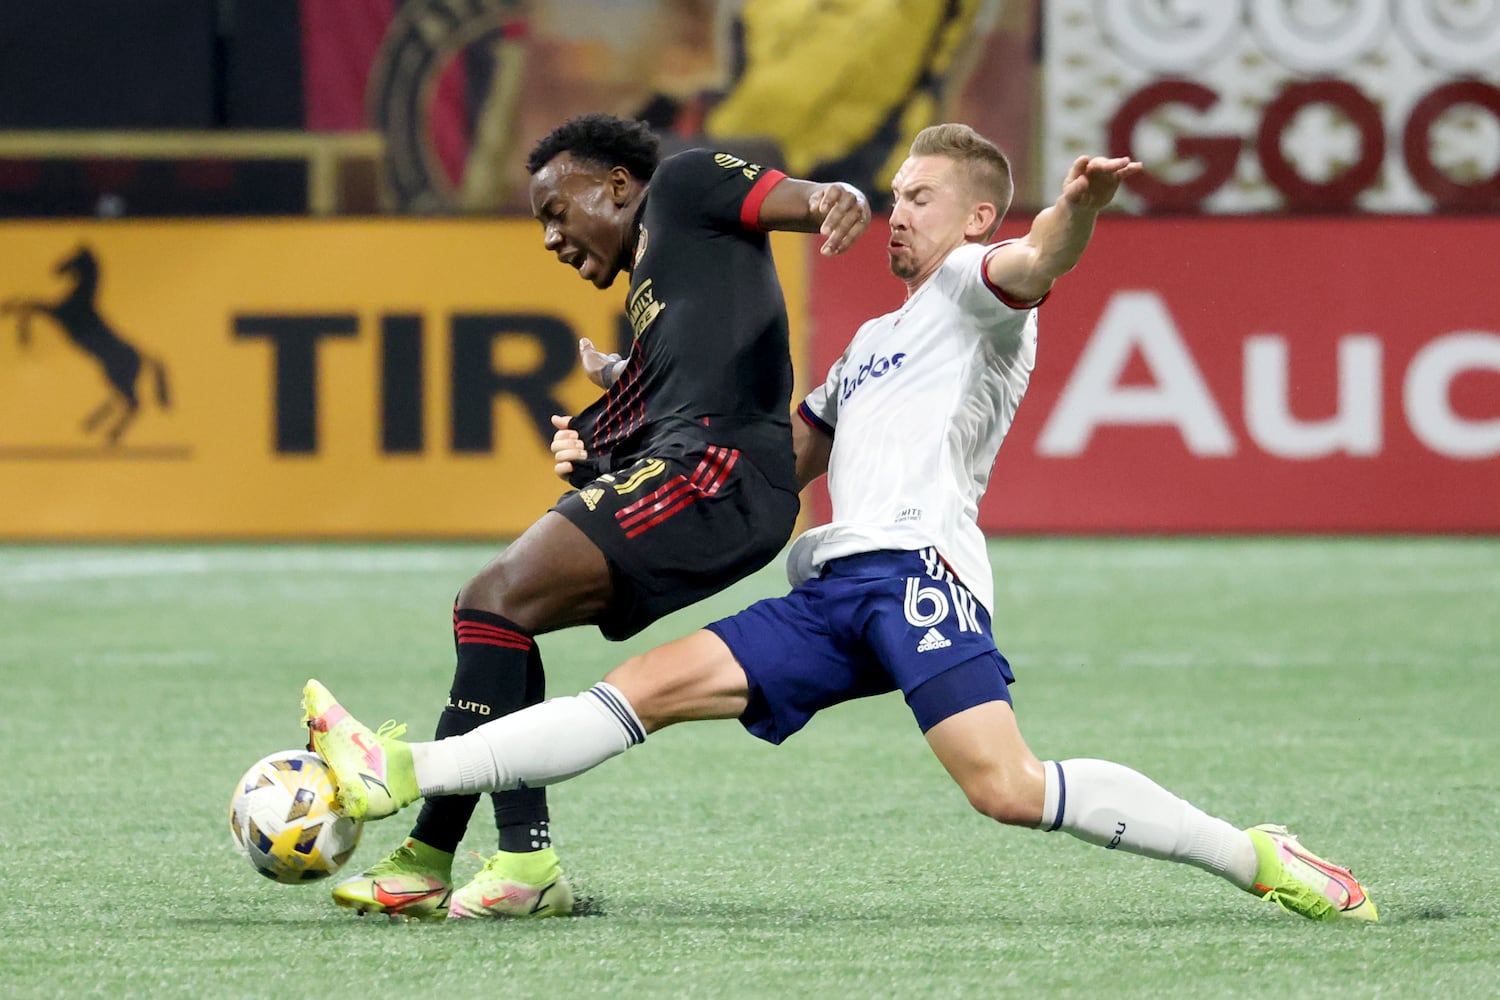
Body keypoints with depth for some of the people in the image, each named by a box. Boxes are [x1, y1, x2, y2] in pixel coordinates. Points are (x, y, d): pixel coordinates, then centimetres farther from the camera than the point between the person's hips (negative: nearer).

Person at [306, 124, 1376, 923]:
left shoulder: (973, 289, 10)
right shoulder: (875, 342, 34)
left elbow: (1038, 260, -15)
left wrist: (1078, 208, -40)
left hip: (916, 568, -7)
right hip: (830, 592, 7)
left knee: (1010, 789, -24)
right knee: (647, 689, -3)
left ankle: (1262, 858, -16)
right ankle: (399, 776, -12)